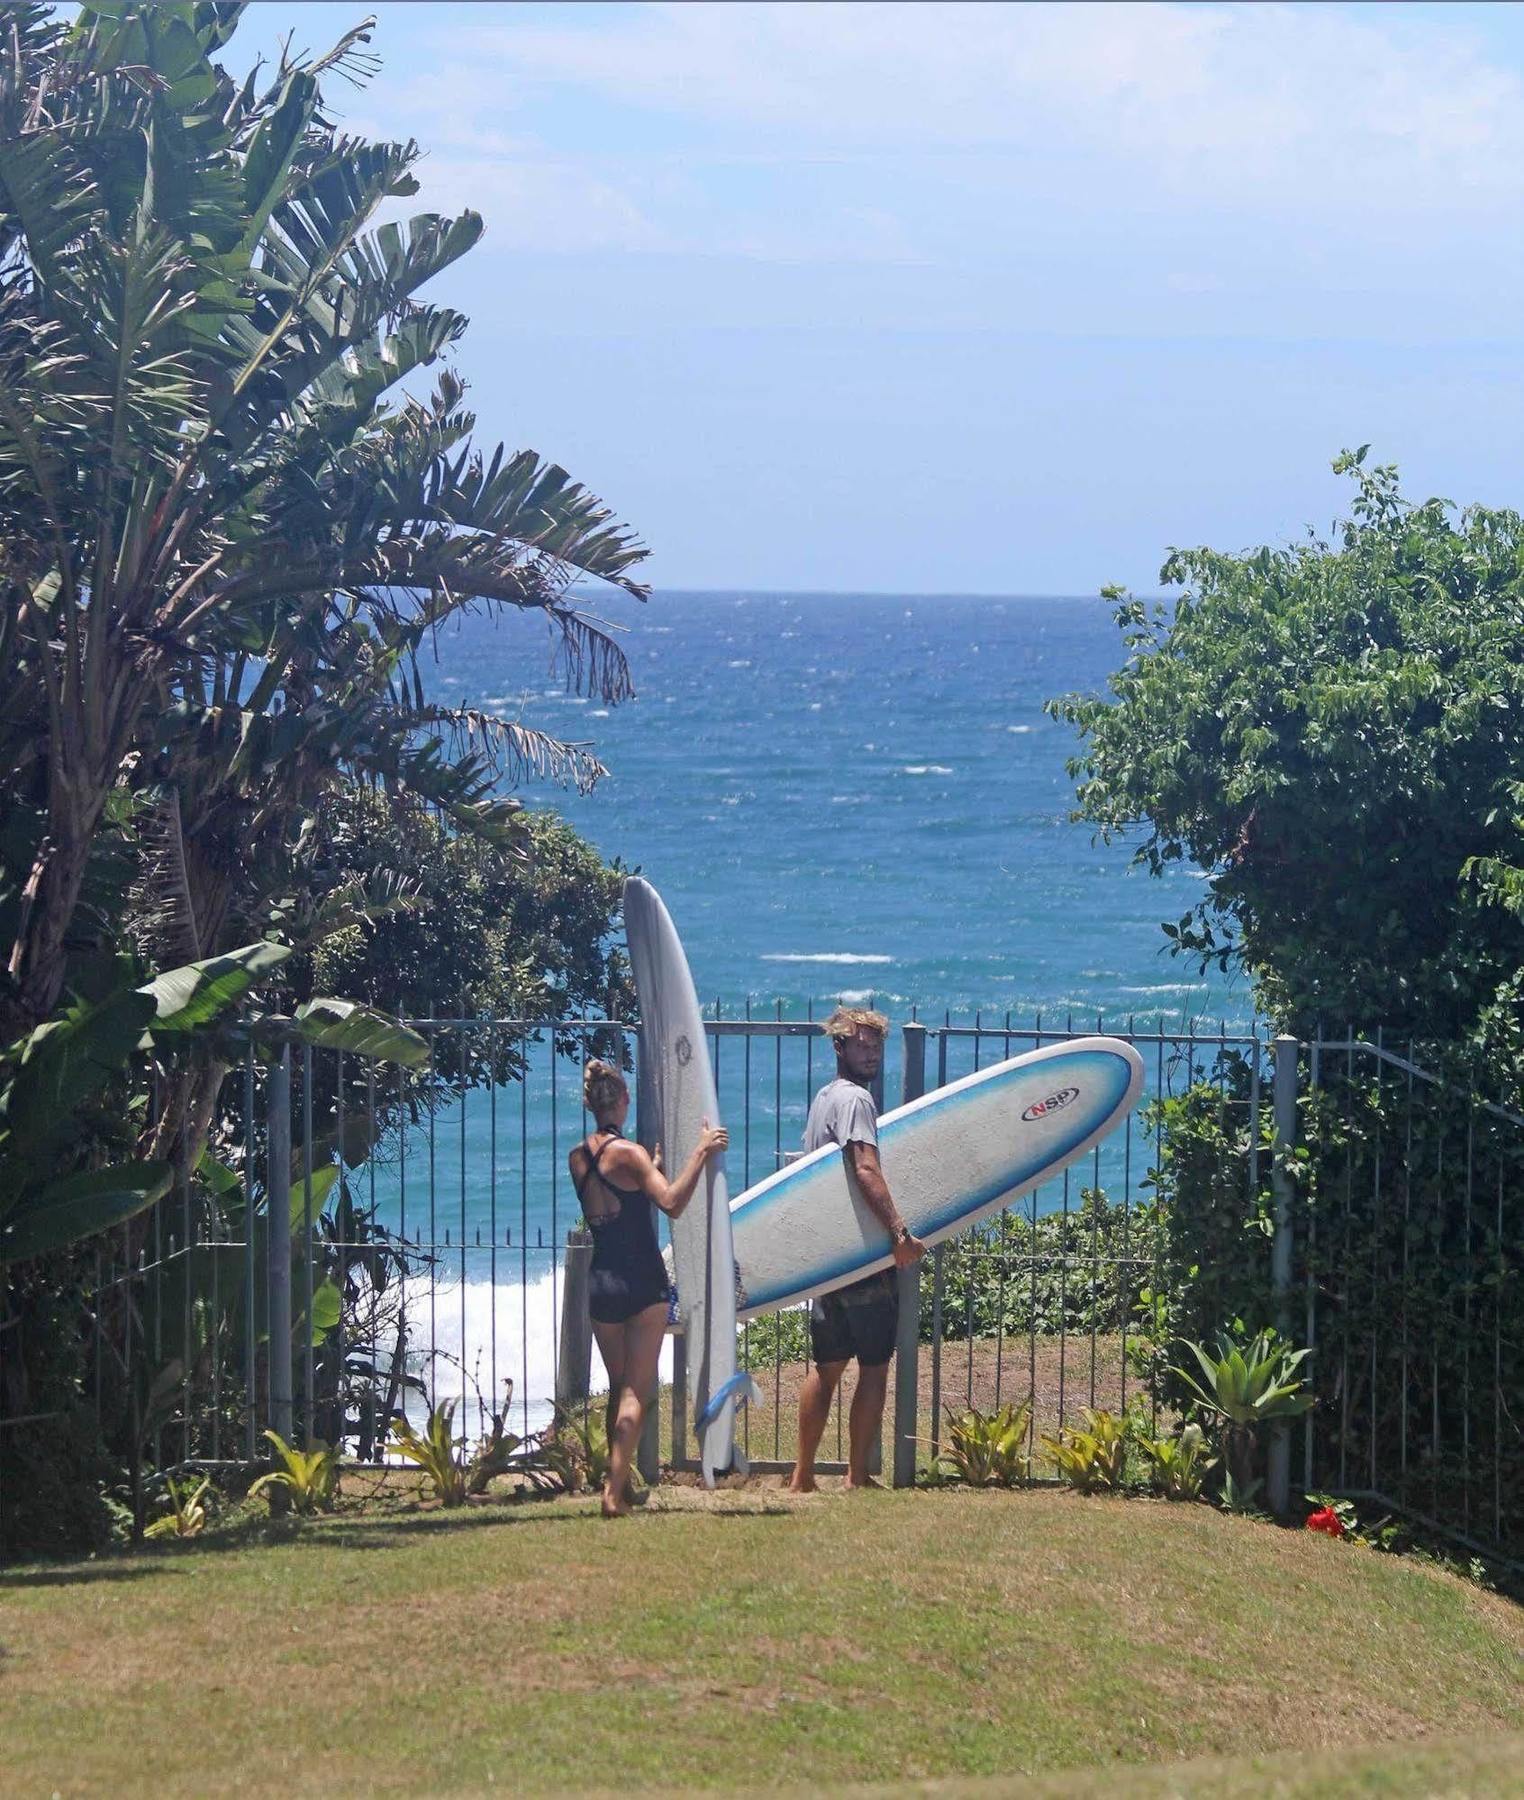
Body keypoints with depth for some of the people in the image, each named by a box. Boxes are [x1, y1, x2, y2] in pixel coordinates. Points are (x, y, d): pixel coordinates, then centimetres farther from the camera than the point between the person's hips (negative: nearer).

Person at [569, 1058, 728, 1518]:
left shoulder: (578, 1158, 8)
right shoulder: (627, 1152, -12)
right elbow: (671, 1203, -23)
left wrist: (654, 1165, 35)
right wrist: (700, 1152, -19)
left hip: (600, 1283, 6)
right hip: (642, 1282, -6)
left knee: (619, 1387, 17)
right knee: (637, 1389, -4)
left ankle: (619, 1486, 17)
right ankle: (615, 1489, -13)